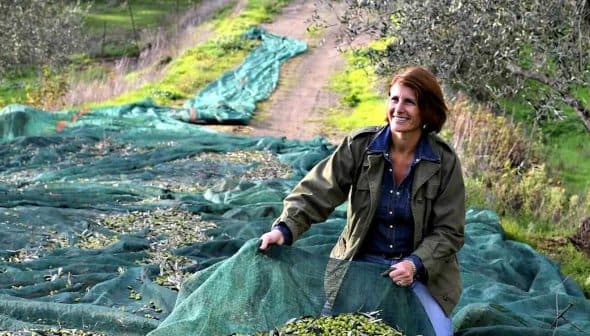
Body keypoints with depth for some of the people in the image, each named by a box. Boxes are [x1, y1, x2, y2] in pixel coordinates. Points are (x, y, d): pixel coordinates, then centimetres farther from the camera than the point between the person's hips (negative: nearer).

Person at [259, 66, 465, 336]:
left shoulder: (445, 162, -9)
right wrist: (285, 227, -33)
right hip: (362, 262, 1)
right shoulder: (359, 146, -8)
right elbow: (318, 191, -15)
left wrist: (416, 263, -22)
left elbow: (449, 232, -5)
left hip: (422, 270, 0)